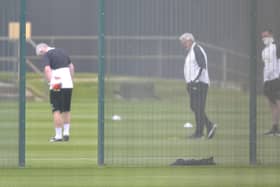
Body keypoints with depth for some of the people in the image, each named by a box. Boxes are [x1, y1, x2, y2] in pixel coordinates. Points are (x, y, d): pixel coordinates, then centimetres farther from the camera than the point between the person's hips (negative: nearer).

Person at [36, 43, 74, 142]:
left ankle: (58, 135, -1)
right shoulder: (62, 51, 17)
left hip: (56, 86, -6)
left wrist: (50, 82, -19)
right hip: (68, 85, 6)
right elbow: (71, 66, 21)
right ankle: (66, 133, 12)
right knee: (66, 110, 16)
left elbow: (47, 69, -20)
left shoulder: (46, 55, -4)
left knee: (57, 110, -1)